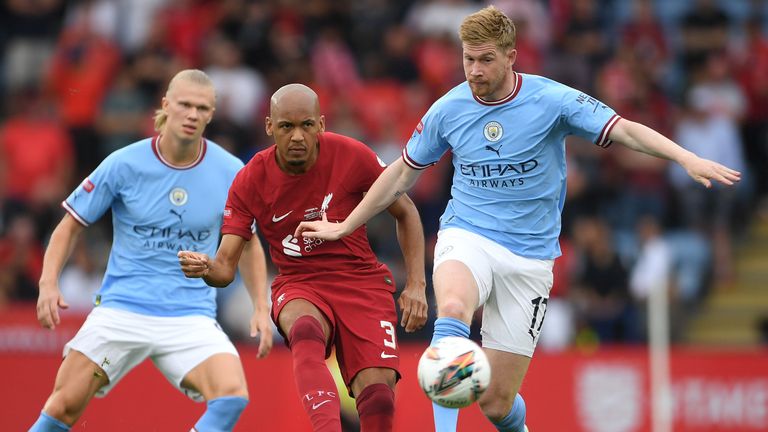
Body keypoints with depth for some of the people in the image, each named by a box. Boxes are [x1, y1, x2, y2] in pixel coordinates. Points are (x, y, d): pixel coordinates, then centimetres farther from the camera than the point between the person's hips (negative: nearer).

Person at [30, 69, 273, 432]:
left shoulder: (231, 173, -1)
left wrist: (261, 307, 4)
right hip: (121, 308, -1)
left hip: (191, 316, 1)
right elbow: (71, 225, 4)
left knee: (232, 397, -24)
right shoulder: (124, 164, -5)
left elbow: (246, 243, 14)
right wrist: (49, 283, -10)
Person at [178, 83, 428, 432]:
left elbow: (405, 212, 6)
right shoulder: (251, 180, -8)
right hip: (298, 285, 0)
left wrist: (416, 284, -2)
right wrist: (205, 268, -32)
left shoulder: (352, 155, -10)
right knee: (305, 331, -39)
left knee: (378, 396, -20)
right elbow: (226, 266, -8)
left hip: (361, 281, 0)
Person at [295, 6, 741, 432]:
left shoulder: (551, 100, -8)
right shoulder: (448, 109, 1)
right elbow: (403, 172, 15)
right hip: (466, 238, 1)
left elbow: (625, 130, -14)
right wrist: (343, 227, 20)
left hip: (529, 258, -1)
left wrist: (687, 158, -31)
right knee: (453, 307, -38)